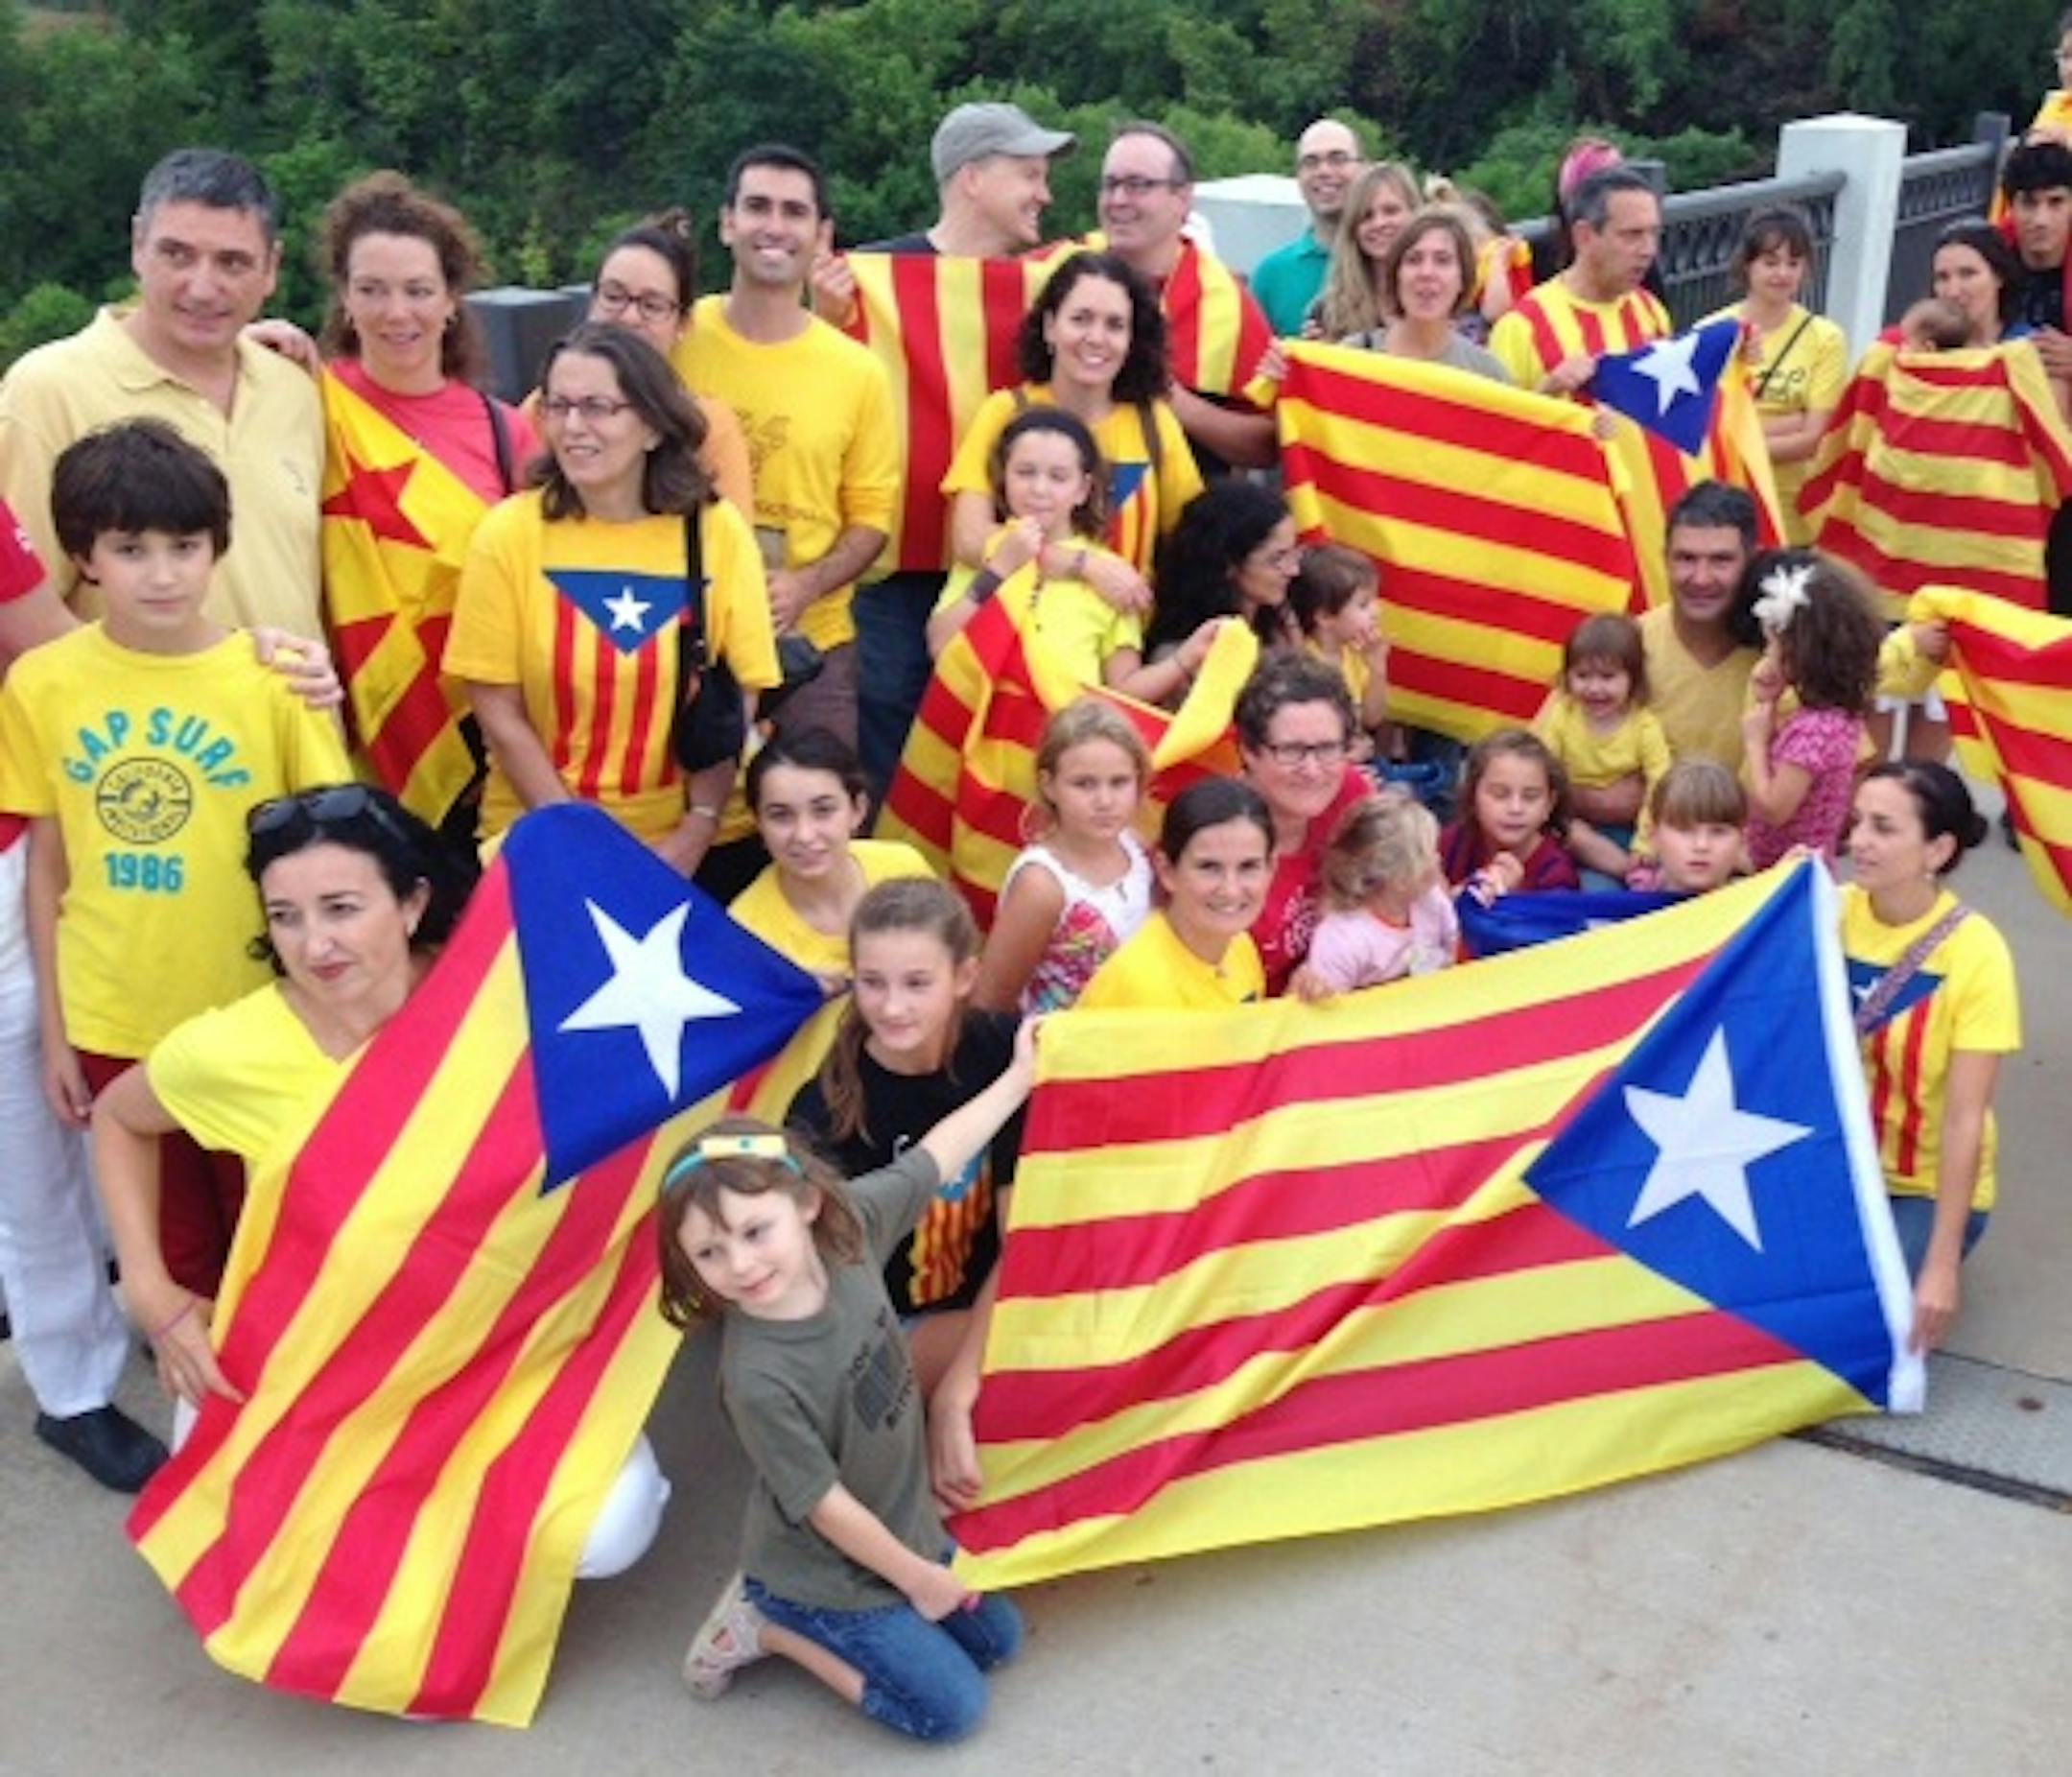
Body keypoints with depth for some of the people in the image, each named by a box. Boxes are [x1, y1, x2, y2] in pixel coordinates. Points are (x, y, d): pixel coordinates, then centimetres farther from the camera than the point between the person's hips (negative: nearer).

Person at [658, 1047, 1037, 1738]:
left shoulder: (849, 1224, -21)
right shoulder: (758, 1378, -37)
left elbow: (937, 1157, -4)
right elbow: (826, 1505, -25)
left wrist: (1019, 1076, 2)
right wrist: (917, 1578, -11)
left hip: (905, 1524, 7)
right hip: (824, 1573, -7)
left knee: (997, 1639, 18)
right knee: (952, 1707, 3)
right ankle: (767, 1625, 9)